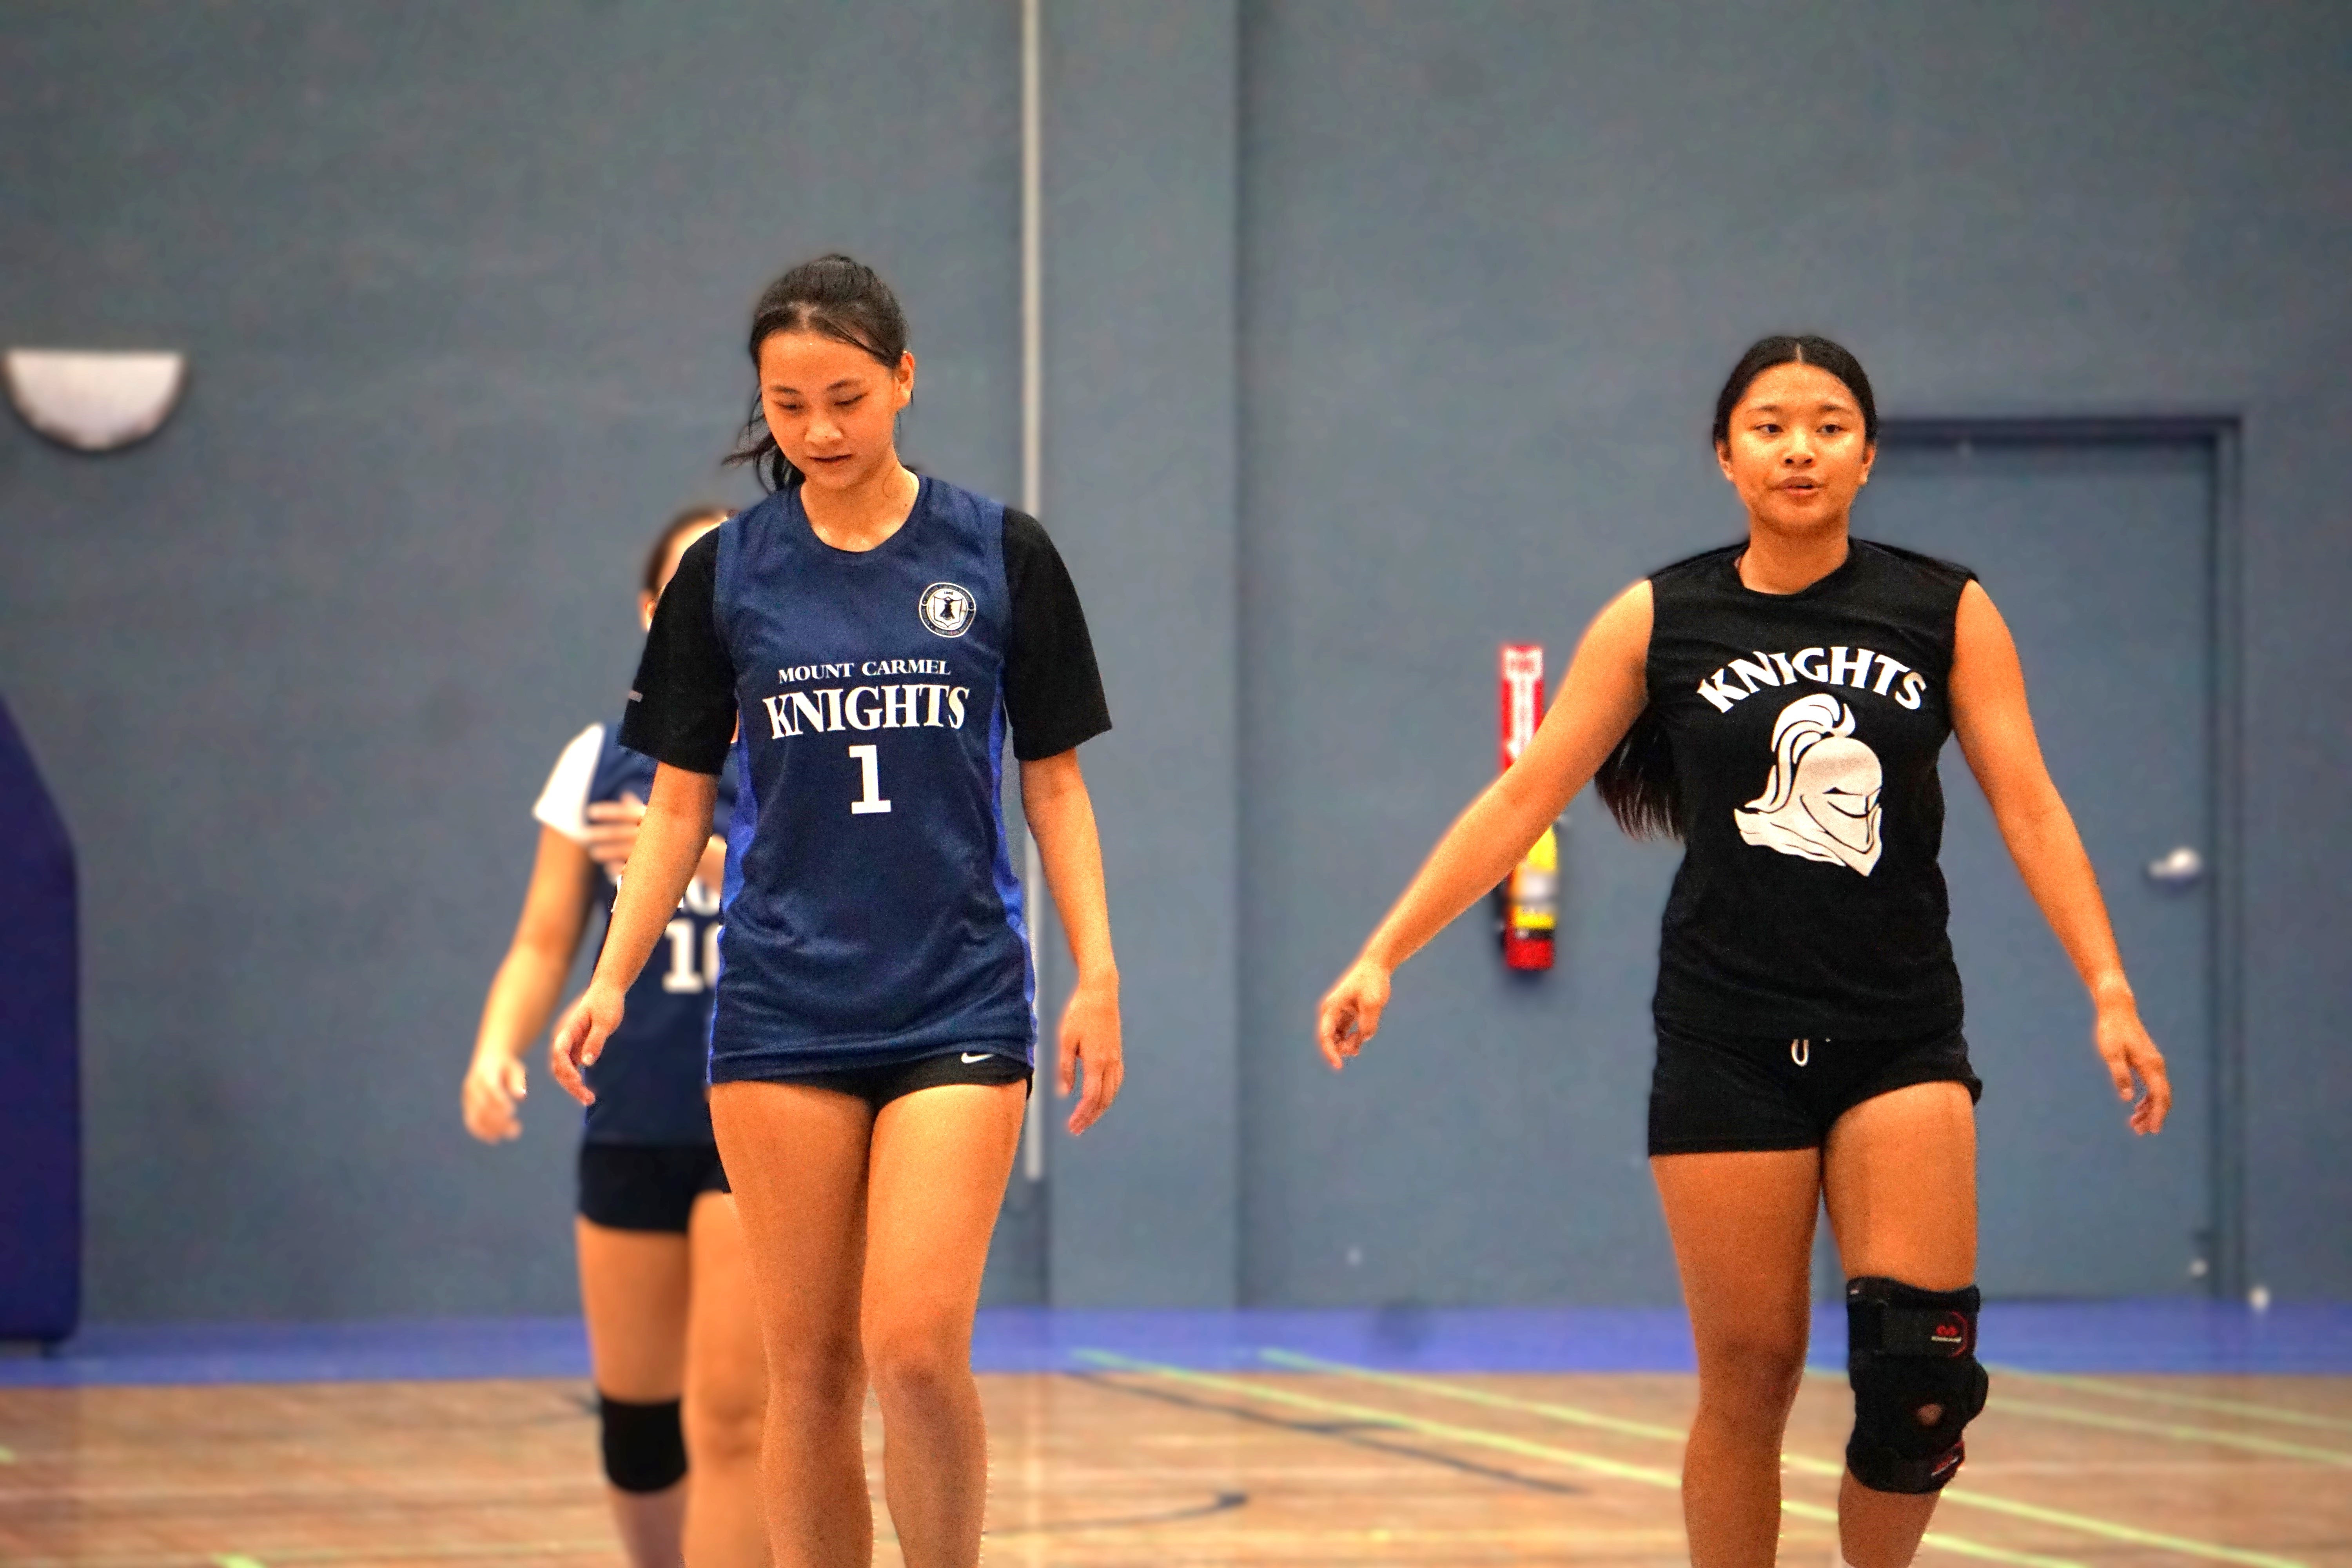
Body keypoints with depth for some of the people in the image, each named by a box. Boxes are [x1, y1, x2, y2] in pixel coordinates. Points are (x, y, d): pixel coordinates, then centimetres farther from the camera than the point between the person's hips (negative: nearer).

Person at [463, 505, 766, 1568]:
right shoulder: (601, 762, 8)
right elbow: (545, 941, 7)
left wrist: (713, 855, -30)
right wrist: (498, 1048, -12)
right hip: (631, 1129, 4)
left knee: (730, 1415, -14)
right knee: (635, 1420, 8)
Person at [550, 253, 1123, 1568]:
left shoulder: (1000, 555, 1)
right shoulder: (728, 573, 4)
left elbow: (1055, 780, 5)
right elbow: (680, 799, 8)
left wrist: (1098, 975, -2)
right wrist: (613, 980, -3)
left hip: (957, 1002, -2)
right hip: (782, 1010, 2)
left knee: (918, 1345, -14)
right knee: (809, 1364, 2)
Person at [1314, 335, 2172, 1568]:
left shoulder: (1946, 614, 3)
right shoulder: (1658, 622, 2)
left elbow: (2028, 808, 0)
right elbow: (1521, 800, 4)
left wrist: (2109, 994, -9)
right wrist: (1382, 956, -1)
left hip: (1900, 1038, 0)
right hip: (1728, 1041, 0)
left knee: (1921, 1369, -13)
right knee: (1747, 1375, 0)